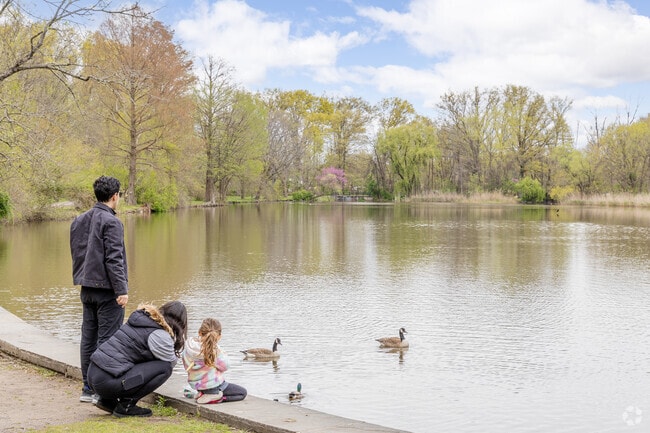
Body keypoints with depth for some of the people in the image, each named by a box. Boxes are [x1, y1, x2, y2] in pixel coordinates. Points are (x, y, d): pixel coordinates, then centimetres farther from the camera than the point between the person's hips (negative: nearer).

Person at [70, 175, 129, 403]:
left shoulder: (79, 221, 11)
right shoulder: (111, 222, -14)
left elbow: (76, 254, 16)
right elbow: (114, 259, -18)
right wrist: (121, 290, -15)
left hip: (87, 289, 8)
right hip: (107, 290, -8)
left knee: (88, 339, 11)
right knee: (107, 340, -3)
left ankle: (88, 388, 18)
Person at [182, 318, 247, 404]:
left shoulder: (188, 346, -8)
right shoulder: (215, 350, -25)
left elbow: (187, 367, 3)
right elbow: (224, 366, -14)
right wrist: (223, 354, -5)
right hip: (213, 385, -8)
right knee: (243, 392, 5)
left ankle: (202, 393, 14)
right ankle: (214, 398, -11)